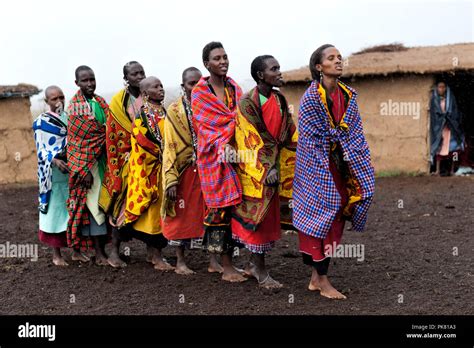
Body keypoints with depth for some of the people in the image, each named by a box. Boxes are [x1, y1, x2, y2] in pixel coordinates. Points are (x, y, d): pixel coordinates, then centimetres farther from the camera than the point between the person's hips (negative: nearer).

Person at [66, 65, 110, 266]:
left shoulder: (100, 102, 11)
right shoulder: (74, 106, -7)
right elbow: (76, 139, -12)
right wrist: (83, 169, -17)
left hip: (103, 158, 6)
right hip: (87, 161, -6)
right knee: (94, 204, -5)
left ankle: (104, 247, 17)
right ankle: (99, 253, 1)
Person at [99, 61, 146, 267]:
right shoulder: (119, 101, -1)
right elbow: (112, 135, -2)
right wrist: (115, 165, -8)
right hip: (127, 159, -3)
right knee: (124, 202, -5)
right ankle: (114, 251, 0)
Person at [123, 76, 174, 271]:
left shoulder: (163, 112, 14)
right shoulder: (142, 116, -9)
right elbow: (145, 141, -17)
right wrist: (163, 154, -15)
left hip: (162, 169, 8)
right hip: (148, 169, -8)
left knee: (159, 209, 10)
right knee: (152, 208, -5)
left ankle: (153, 253, 19)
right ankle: (156, 257, -1)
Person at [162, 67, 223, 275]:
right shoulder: (174, 111, -2)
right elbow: (170, 147, -6)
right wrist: (171, 181, -14)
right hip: (185, 171, -3)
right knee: (183, 215, 4)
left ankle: (214, 261, 13)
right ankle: (180, 261, 15)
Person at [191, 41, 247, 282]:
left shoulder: (235, 90, 15)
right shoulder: (199, 93, 1)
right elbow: (205, 127, -7)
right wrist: (223, 147, -22)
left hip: (236, 152, 5)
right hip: (213, 155, -4)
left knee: (233, 207, 3)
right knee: (221, 207, -5)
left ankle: (227, 261, 10)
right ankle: (227, 267, -1)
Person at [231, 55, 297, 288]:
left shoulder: (280, 101, 10)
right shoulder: (247, 102, -10)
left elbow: (289, 133, 10)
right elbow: (253, 140, -15)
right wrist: (268, 169, -20)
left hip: (274, 168, 7)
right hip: (255, 170, -7)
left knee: (268, 216, 11)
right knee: (256, 216, -4)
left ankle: (254, 264, 23)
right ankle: (260, 271, 3)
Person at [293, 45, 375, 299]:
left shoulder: (348, 95, 6)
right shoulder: (310, 97, -12)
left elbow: (354, 134, 7)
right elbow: (313, 137, -12)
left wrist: (359, 165, -1)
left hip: (338, 165, 7)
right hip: (317, 166, -7)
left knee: (333, 217, 7)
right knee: (321, 214, -4)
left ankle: (316, 276, 17)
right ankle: (322, 281, 4)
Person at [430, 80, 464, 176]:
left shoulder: (451, 98, 4)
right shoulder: (434, 99, 5)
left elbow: (455, 112, 2)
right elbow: (432, 113, 3)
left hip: (450, 126, 0)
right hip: (438, 125, 0)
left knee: (452, 148, -3)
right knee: (438, 148, -3)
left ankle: (452, 169, 3)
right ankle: (437, 170, -2)